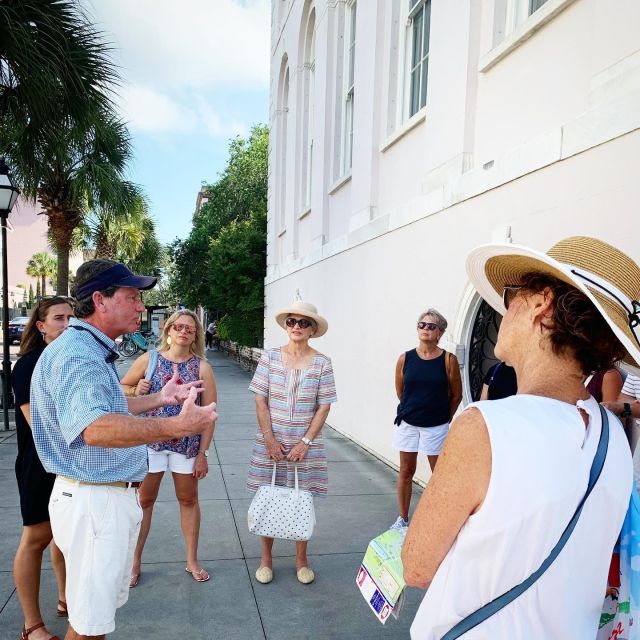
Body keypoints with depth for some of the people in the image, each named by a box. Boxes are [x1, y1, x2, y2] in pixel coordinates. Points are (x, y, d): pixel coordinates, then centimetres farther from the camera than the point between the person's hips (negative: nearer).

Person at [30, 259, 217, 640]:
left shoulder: (94, 351, 12)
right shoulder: (75, 354, -24)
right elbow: (95, 428, -41)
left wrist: (159, 399, 23)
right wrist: (177, 426, -45)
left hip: (114, 495, 11)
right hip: (93, 499, -11)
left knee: (105, 605, 25)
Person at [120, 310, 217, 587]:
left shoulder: (202, 367, -4)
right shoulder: (149, 359, -2)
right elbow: (122, 387, 10)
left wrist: (203, 453, -5)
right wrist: (136, 391, -14)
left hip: (187, 443, 0)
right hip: (150, 439, 0)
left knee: (188, 500, 13)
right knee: (144, 500, 10)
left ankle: (192, 561, 29)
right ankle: (135, 561, 28)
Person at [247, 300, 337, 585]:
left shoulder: (322, 363, -5)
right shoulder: (270, 357, -3)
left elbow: (324, 407, -5)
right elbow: (261, 402, -3)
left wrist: (305, 442, -10)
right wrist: (269, 438, -10)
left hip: (306, 443, 0)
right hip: (271, 440, 1)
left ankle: (301, 559, 30)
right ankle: (266, 558, 29)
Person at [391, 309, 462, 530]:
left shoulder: (448, 360, -9)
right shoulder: (405, 359, -3)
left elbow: (456, 395, 1)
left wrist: (443, 416, 9)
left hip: (436, 427, -2)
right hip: (407, 423, 2)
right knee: (406, 471, 13)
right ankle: (403, 518, 27)